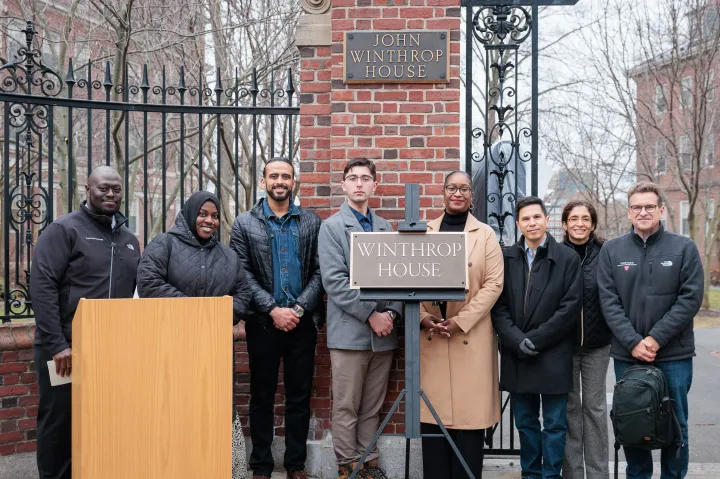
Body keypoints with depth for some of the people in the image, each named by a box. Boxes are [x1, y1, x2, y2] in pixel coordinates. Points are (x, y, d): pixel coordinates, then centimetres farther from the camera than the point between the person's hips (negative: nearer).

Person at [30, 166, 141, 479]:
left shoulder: (129, 240, 14)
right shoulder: (64, 230, -5)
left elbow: (139, 292, 18)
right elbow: (41, 287, -13)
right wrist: (57, 344, -18)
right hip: (66, 349, -5)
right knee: (59, 422, 4)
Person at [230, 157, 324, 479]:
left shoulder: (312, 222, 5)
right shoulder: (245, 224, 2)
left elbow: (319, 272, 1)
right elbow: (243, 275, -4)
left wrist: (300, 309, -11)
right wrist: (273, 310, -12)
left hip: (302, 321, 1)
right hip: (263, 322, -1)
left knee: (299, 395, 7)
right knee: (262, 396, 7)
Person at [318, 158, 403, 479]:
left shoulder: (386, 228, 13)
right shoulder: (332, 226, 0)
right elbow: (334, 281, -10)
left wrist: (392, 313, -7)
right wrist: (371, 315, -15)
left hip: (383, 331, 4)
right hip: (350, 330, -4)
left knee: (372, 407, 11)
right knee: (346, 407, 2)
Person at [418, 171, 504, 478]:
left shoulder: (485, 234, 4)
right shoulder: (425, 233, 11)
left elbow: (494, 283, -4)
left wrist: (460, 320, -13)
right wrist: (422, 316, -10)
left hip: (471, 334, -2)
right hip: (430, 333, 2)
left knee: (469, 411, -1)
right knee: (432, 411, 3)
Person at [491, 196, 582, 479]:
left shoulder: (568, 258, -2)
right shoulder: (506, 258, 6)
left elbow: (571, 307, -8)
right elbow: (498, 306, 2)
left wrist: (535, 339, -12)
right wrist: (517, 340, -12)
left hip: (553, 357, -3)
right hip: (516, 356, 3)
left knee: (554, 424, 5)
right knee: (525, 422, 12)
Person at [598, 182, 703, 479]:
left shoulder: (684, 248, 1)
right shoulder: (611, 250, 4)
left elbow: (691, 298, -6)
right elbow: (609, 301, -2)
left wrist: (656, 339, -14)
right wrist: (633, 342, -14)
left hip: (674, 356, -1)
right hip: (627, 355, 1)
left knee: (675, 426, 8)